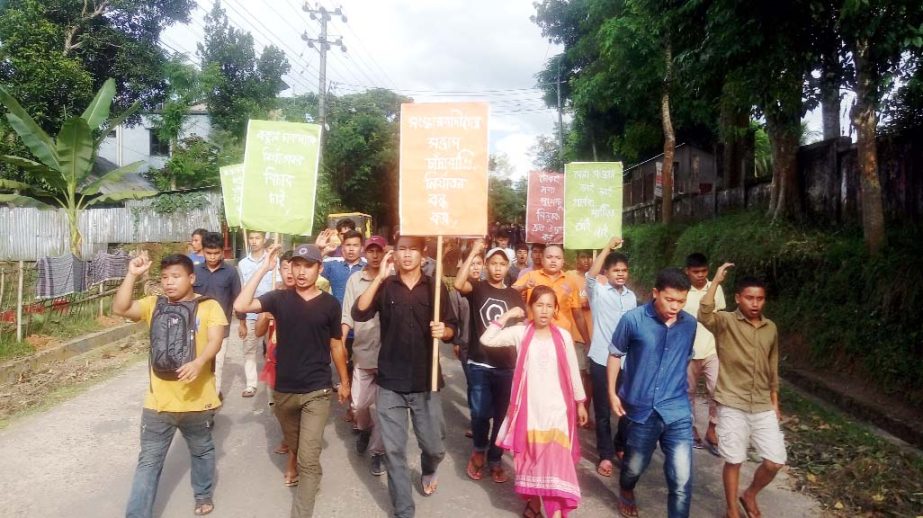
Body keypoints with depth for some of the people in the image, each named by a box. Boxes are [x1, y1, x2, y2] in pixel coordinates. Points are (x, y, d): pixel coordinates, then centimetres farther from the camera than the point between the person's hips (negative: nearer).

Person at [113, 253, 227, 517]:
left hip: (198, 399, -1)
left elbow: (215, 341, -18)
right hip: (159, 401, 1)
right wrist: (132, 275, -20)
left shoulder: (209, 306, -7)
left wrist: (199, 362, -37)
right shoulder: (153, 304, 1)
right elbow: (119, 308, -12)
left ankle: (204, 495, 44)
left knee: (201, 451, 22)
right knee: (148, 461, 9)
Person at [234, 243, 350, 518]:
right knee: (295, 447, 24)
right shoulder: (279, 298, -4)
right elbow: (240, 306, -19)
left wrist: (344, 381, 11)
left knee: (308, 459, -5)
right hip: (283, 390, 3)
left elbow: (336, 344, 5)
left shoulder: (330, 304, -5)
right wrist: (263, 269, -21)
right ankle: (307, 476, 52)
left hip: (316, 391, -2)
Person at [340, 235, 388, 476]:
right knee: (358, 404, 9)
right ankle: (365, 429, 42)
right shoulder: (354, 279, 2)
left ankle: (377, 450, 23)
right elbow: (348, 316, 2)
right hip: (363, 352, 2)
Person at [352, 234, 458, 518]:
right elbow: (359, 313, -15)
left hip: (426, 381, 0)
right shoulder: (385, 287, 0)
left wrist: (443, 331, -19)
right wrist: (379, 277, -20)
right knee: (394, 451, 5)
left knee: (434, 446, 10)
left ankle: (428, 470, 46)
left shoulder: (436, 287, 0)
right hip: (390, 382, 0)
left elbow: (452, 328, 4)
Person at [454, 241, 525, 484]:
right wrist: (473, 253, -22)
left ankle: (495, 460, 28)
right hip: (479, 364, -2)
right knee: (480, 413, 1)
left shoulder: (515, 295, 8)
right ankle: (479, 451, 30)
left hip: (507, 365, 3)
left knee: (502, 415, 9)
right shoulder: (477, 287, -1)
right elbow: (458, 284, -24)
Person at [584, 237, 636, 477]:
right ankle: (605, 455, 17)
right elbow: (591, 275, -26)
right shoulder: (598, 292, -4)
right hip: (602, 359, -4)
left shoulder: (631, 296, 10)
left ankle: (621, 446, 35)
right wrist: (608, 247, -26)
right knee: (603, 410, 4)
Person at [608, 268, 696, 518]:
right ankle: (626, 493, 54)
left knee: (682, 481, -2)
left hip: (677, 412, 1)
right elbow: (615, 354, 0)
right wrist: (612, 392, 0)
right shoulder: (633, 320, -13)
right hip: (642, 410, -1)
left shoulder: (690, 324, -3)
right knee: (634, 466, 21)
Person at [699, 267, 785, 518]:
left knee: (775, 461, 5)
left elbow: (772, 369, 15)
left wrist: (775, 403, 16)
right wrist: (716, 280, -31)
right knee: (734, 461, 6)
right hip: (733, 405, -4)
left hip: (763, 406, 4)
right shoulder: (726, 322, -9)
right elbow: (704, 315, -33)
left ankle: (750, 495, 33)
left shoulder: (771, 329, 6)